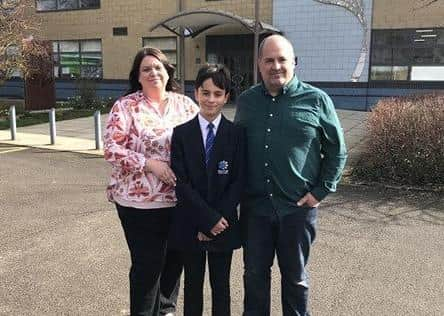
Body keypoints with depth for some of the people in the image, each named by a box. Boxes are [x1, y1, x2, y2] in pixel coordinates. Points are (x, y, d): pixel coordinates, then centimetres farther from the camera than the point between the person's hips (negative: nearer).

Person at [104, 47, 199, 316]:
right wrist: (149, 164, -18)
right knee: (147, 265, 5)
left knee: (174, 261, 16)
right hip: (140, 201, -4)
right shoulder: (125, 106, -3)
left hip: (181, 199, 4)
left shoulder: (185, 104, 7)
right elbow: (112, 150, -8)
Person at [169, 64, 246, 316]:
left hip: (224, 225, 0)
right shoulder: (181, 133, -3)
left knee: (221, 285, 13)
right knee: (193, 283, 16)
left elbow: (239, 181, -5)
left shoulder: (236, 134, -2)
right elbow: (181, 182, -8)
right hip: (190, 223, 0)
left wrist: (220, 218, -13)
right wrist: (209, 218, -14)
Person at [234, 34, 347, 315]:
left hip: (298, 207, -2)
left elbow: (336, 152, 0)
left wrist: (321, 191, -5)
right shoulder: (246, 101, 4)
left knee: (295, 277, 16)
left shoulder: (316, 100, -6)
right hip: (254, 206, 3)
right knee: (255, 274, 16)